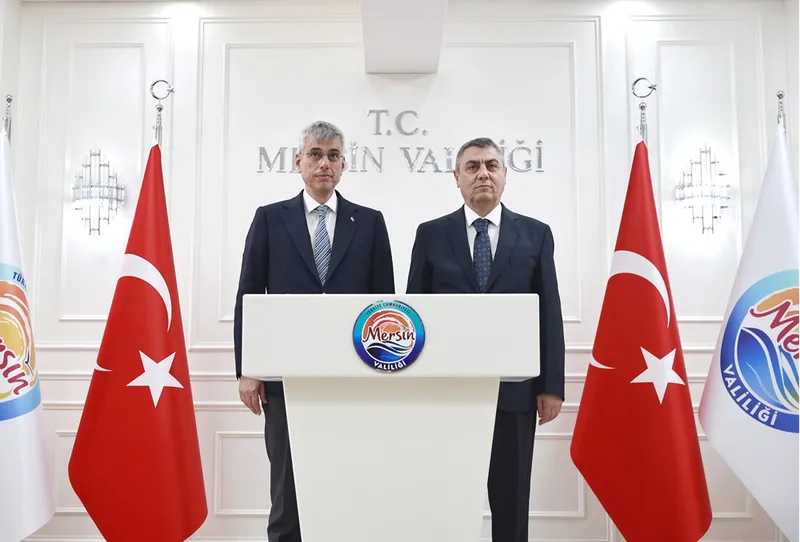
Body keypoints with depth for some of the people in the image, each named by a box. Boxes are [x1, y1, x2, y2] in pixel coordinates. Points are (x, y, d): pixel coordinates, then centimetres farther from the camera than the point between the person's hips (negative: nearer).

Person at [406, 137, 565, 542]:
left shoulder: (536, 234, 6)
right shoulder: (431, 234, 5)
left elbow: (549, 313, 3)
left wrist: (551, 386, -1)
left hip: (514, 387, 0)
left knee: (511, 500, 11)